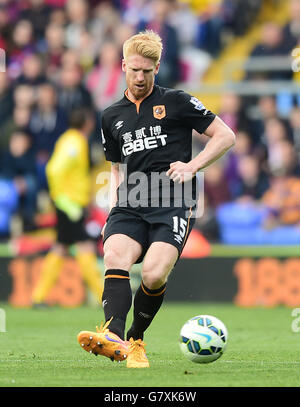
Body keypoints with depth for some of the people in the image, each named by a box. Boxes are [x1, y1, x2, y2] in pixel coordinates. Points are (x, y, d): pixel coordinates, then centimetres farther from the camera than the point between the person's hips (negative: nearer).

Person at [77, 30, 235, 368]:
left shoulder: (176, 102, 7)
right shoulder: (112, 116, 21)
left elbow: (225, 136, 9)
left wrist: (192, 166, -4)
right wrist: (114, 207, 14)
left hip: (172, 204, -3)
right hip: (130, 206, 4)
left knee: (154, 274, -25)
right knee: (115, 257, -28)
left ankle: (136, 340, -3)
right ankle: (114, 336, -46)